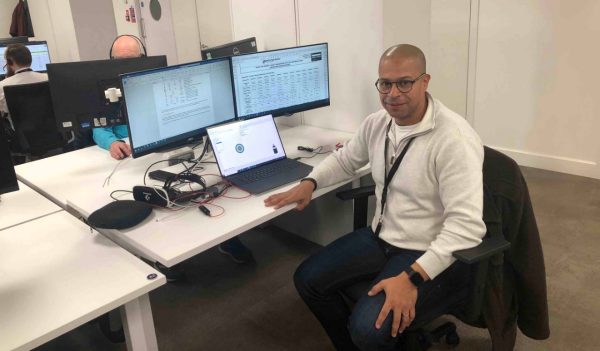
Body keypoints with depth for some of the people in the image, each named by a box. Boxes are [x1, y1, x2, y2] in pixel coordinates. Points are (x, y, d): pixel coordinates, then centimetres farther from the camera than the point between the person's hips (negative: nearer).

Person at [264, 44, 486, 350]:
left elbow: (466, 225, -28)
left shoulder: (454, 139, -24)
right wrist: (309, 183, 1)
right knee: (308, 279, 5)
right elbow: (345, 159, 18)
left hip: (425, 253, -7)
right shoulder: (376, 123, -1)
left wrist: (412, 277, -33)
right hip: (379, 237, 7)